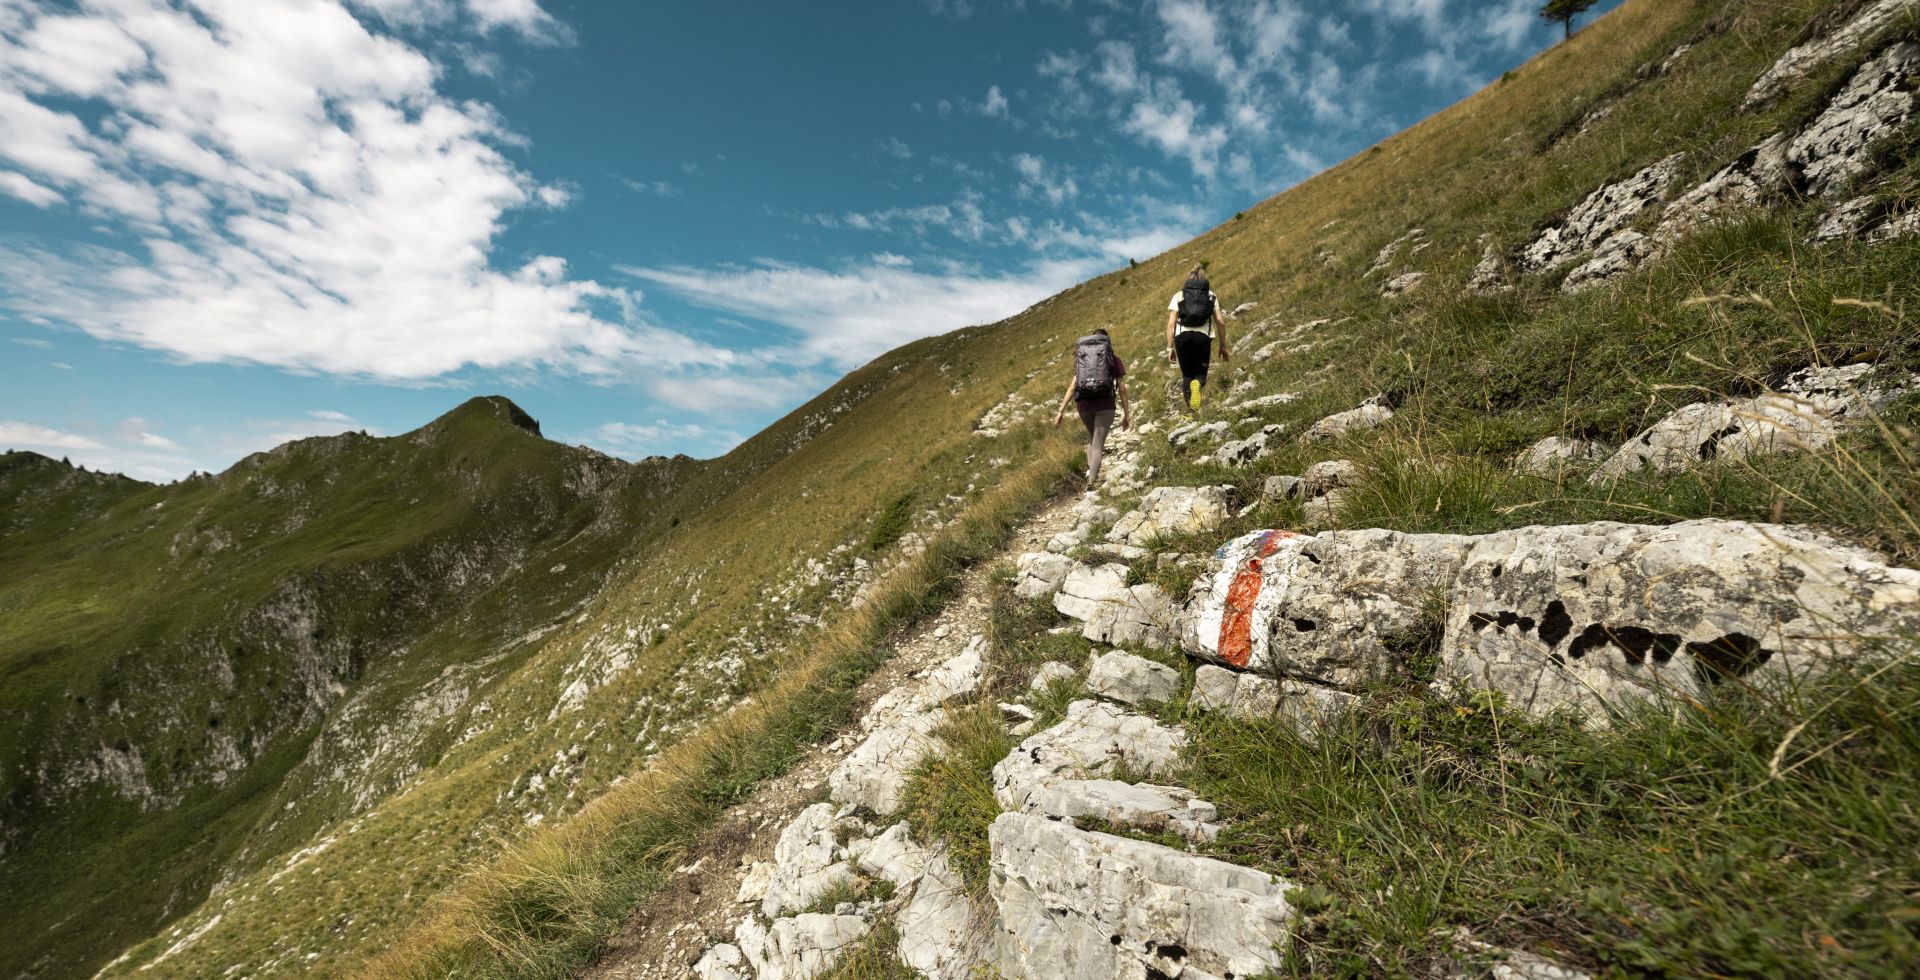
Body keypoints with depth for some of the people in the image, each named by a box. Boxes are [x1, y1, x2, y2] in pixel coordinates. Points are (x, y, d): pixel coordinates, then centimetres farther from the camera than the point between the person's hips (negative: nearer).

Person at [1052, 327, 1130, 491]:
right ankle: (1090, 484, -10)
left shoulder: (1082, 360, 16)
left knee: (1092, 438, 28)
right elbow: (1122, 390, 6)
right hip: (1105, 406, -3)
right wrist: (1127, 414, 11)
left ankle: (1090, 469, 13)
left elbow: (1072, 387, 8)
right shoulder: (1115, 360, 10)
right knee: (1097, 445, 1)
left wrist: (1061, 411, 8)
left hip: (1084, 405, 3)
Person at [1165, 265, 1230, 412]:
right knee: (1201, 373, 13)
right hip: (1203, 336, 0)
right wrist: (1223, 346, 14)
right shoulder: (1211, 296, 15)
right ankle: (1197, 384, -25)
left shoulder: (1178, 296, 14)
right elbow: (1220, 322, 7)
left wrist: (1170, 348, 7)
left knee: (1187, 375, 13)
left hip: (1183, 336, 0)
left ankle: (1190, 411, 2)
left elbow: (1171, 324, 4)